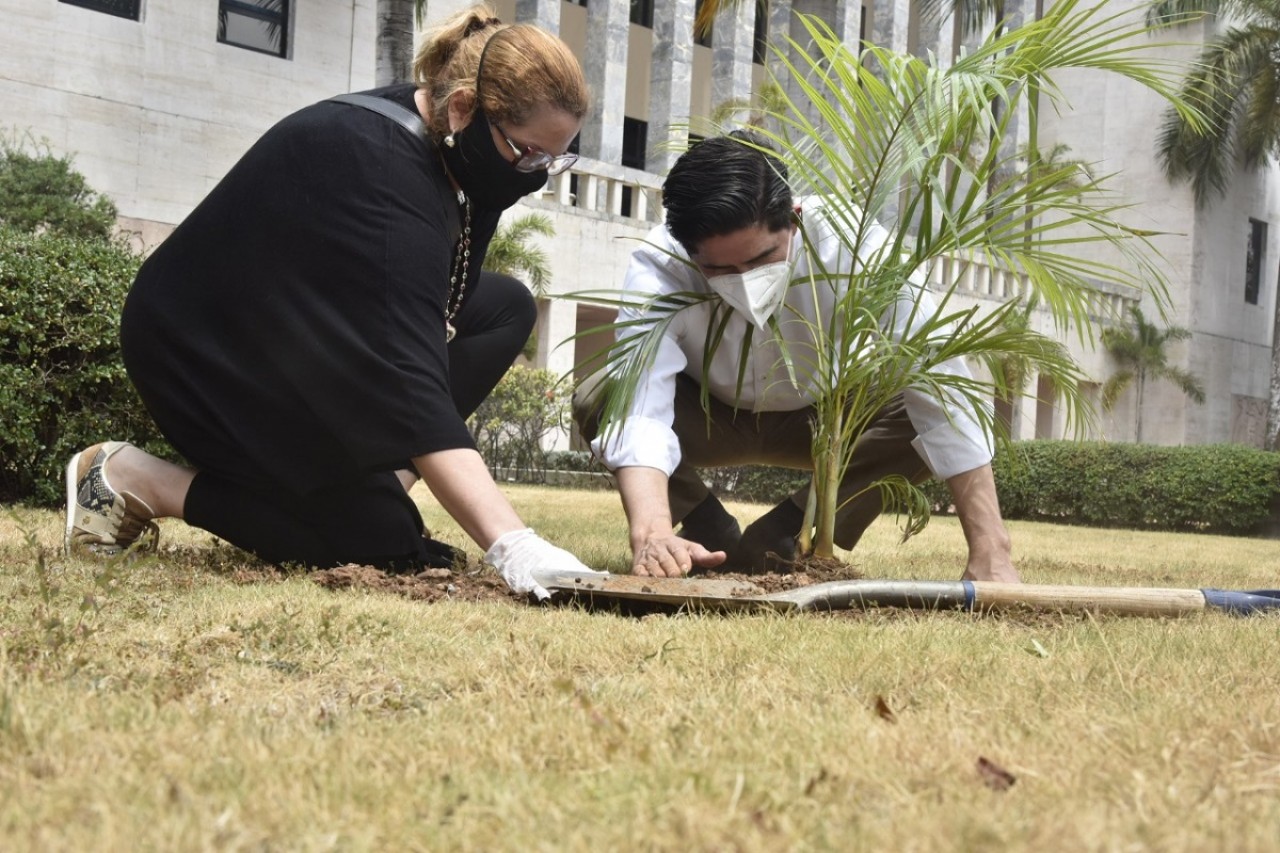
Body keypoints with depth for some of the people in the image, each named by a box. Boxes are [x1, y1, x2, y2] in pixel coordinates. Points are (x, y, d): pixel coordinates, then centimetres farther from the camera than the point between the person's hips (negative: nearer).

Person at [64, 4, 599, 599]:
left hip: (304, 340, 10)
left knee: (505, 306, 1)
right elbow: (407, 377, -43)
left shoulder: (434, 134, -5)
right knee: (382, 540, -15)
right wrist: (512, 546, -49)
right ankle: (131, 479, -4)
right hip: (205, 353, -9)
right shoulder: (380, 172, -33)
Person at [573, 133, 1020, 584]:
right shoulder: (657, 267, -34)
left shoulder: (849, 244, -35)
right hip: (708, 418, 0)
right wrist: (651, 534, -64)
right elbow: (639, 409, -44)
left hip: (823, 418, 0)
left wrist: (989, 552, -47)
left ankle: (785, 534, -11)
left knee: (925, 408, -29)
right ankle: (712, 532, -6)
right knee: (598, 400, -29)